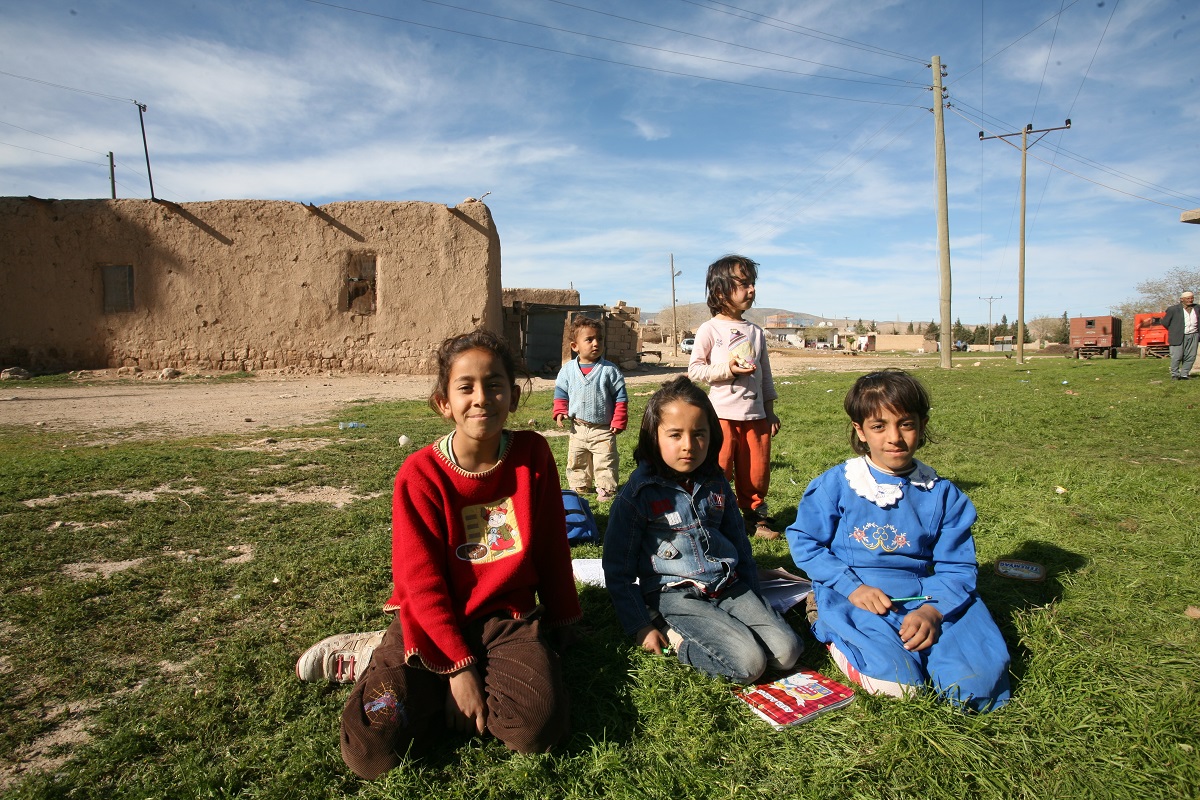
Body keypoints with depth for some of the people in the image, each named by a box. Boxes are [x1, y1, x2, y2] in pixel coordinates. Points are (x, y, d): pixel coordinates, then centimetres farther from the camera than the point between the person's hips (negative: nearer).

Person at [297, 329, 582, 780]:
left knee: (540, 728, -23)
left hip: (509, 617, 3)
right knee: (372, 752, -19)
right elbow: (422, 582, -10)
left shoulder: (532, 453, -6)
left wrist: (562, 617, 15)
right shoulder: (421, 475, -11)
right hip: (434, 623, -2)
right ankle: (387, 664, 12)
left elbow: (552, 544, 5)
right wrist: (459, 665, -14)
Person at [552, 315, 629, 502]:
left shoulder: (609, 370, -9)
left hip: (603, 429, -3)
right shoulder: (567, 369, -2)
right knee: (576, 462, 16)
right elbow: (561, 393, 9)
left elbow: (621, 398, -6)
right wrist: (560, 412, -6)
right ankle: (579, 487, 33)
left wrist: (618, 422, -10)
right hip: (578, 429, 3)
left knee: (605, 463, 3)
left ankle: (607, 489, 18)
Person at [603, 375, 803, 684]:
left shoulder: (716, 484, 5)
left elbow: (738, 539, 19)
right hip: (676, 596, -6)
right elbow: (618, 569, -5)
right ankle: (674, 635, -1)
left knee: (786, 651, -9)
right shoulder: (638, 495, -11)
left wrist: (752, 595, 17)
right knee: (749, 663, -20)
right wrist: (640, 626, -7)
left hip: (729, 587, 6)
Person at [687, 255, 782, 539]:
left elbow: (765, 374, 15)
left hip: (755, 414, 5)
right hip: (722, 414, -5)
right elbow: (694, 369, -7)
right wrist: (727, 369, -19)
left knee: (756, 471, 10)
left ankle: (756, 515, 28)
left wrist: (770, 412, 15)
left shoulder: (755, 331, 11)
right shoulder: (710, 329, -4)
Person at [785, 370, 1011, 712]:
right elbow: (805, 542, 0)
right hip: (852, 598, -2)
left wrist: (931, 610, -17)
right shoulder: (834, 485, -3)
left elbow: (956, 567, 3)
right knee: (897, 683, -24)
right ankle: (833, 635, 5)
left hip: (923, 598, 3)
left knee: (978, 683, -18)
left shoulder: (943, 495, 4)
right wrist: (851, 586, -13)